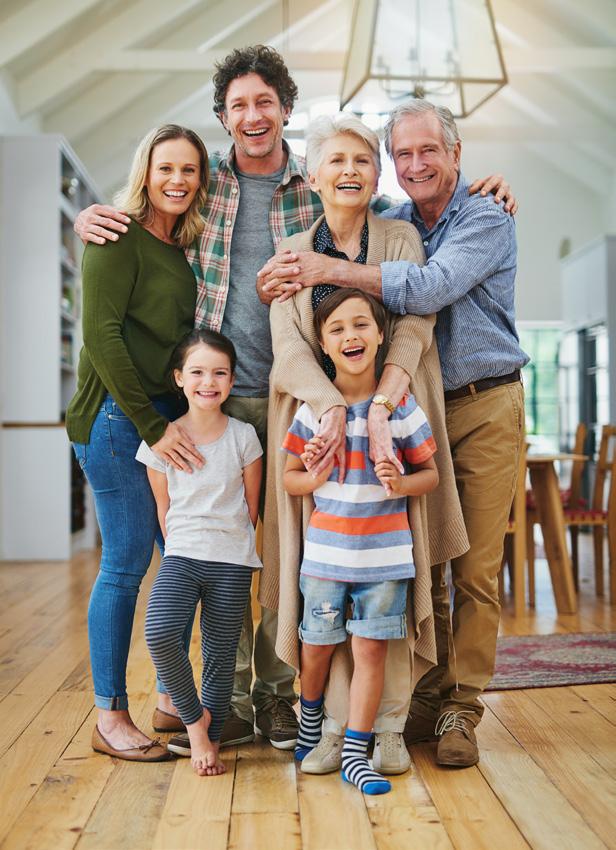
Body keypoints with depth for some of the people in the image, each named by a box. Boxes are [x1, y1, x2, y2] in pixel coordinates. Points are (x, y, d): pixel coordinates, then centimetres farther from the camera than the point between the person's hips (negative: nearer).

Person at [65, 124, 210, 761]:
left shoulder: (186, 247, 16)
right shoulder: (119, 238, -6)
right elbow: (100, 333, -13)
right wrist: (151, 424, -15)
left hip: (172, 420, 7)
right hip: (119, 416, -7)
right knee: (127, 562, -4)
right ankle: (110, 716, 8)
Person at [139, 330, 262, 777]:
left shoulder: (244, 437, -2)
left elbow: (251, 508, 7)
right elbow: (164, 510, 7)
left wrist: (231, 547, 9)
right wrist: (185, 548, 7)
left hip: (232, 564, 0)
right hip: (180, 557, 0)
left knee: (221, 656, 5)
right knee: (160, 635, -22)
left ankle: (211, 740, 24)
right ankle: (194, 717, 3)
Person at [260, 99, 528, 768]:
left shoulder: (487, 219, -7)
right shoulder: (390, 224, 10)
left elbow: (430, 287, -24)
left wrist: (331, 269, -28)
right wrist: (295, 275, -8)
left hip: (483, 407, -4)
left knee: (475, 567, -2)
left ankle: (461, 708, 8)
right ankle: (427, 694, 20)